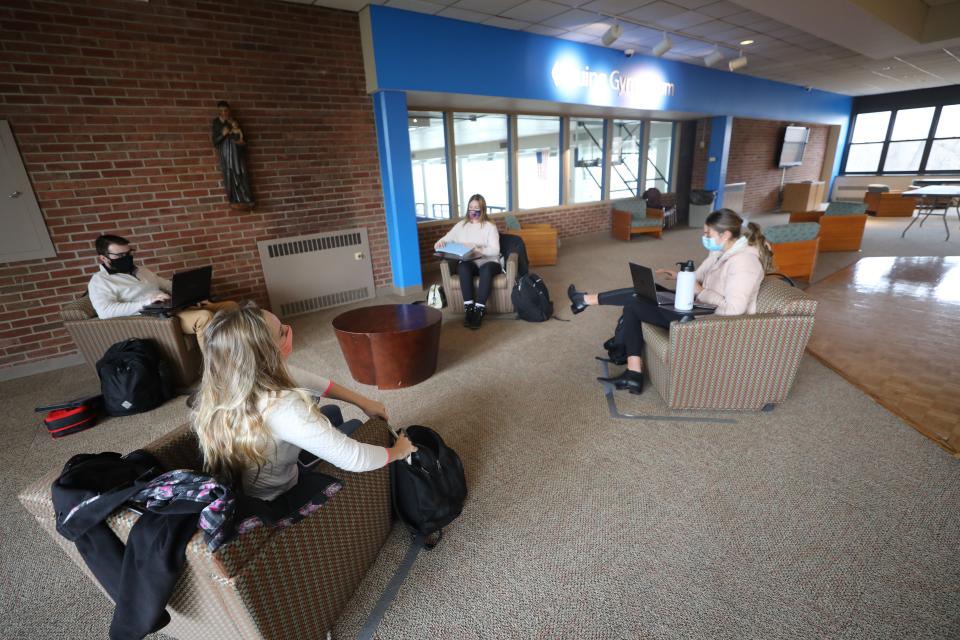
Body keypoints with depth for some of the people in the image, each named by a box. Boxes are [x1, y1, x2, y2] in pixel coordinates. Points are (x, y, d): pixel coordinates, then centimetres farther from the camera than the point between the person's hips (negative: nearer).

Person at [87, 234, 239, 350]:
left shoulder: (140, 269, 25)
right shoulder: (100, 281, 2)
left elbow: (169, 286, 26)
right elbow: (105, 311, -16)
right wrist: (147, 302, -23)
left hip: (178, 308, 8)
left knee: (230, 306, -3)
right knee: (204, 316, -35)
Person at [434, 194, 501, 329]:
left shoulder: (490, 226, 5)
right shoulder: (461, 225, 14)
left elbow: (495, 250, -7)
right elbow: (446, 240, 9)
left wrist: (476, 248, -22)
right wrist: (439, 243, -15)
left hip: (488, 261, -2)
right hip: (468, 263, 2)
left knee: (486, 269, -38)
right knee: (463, 267, -35)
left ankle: (479, 309, -35)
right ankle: (468, 307, -31)